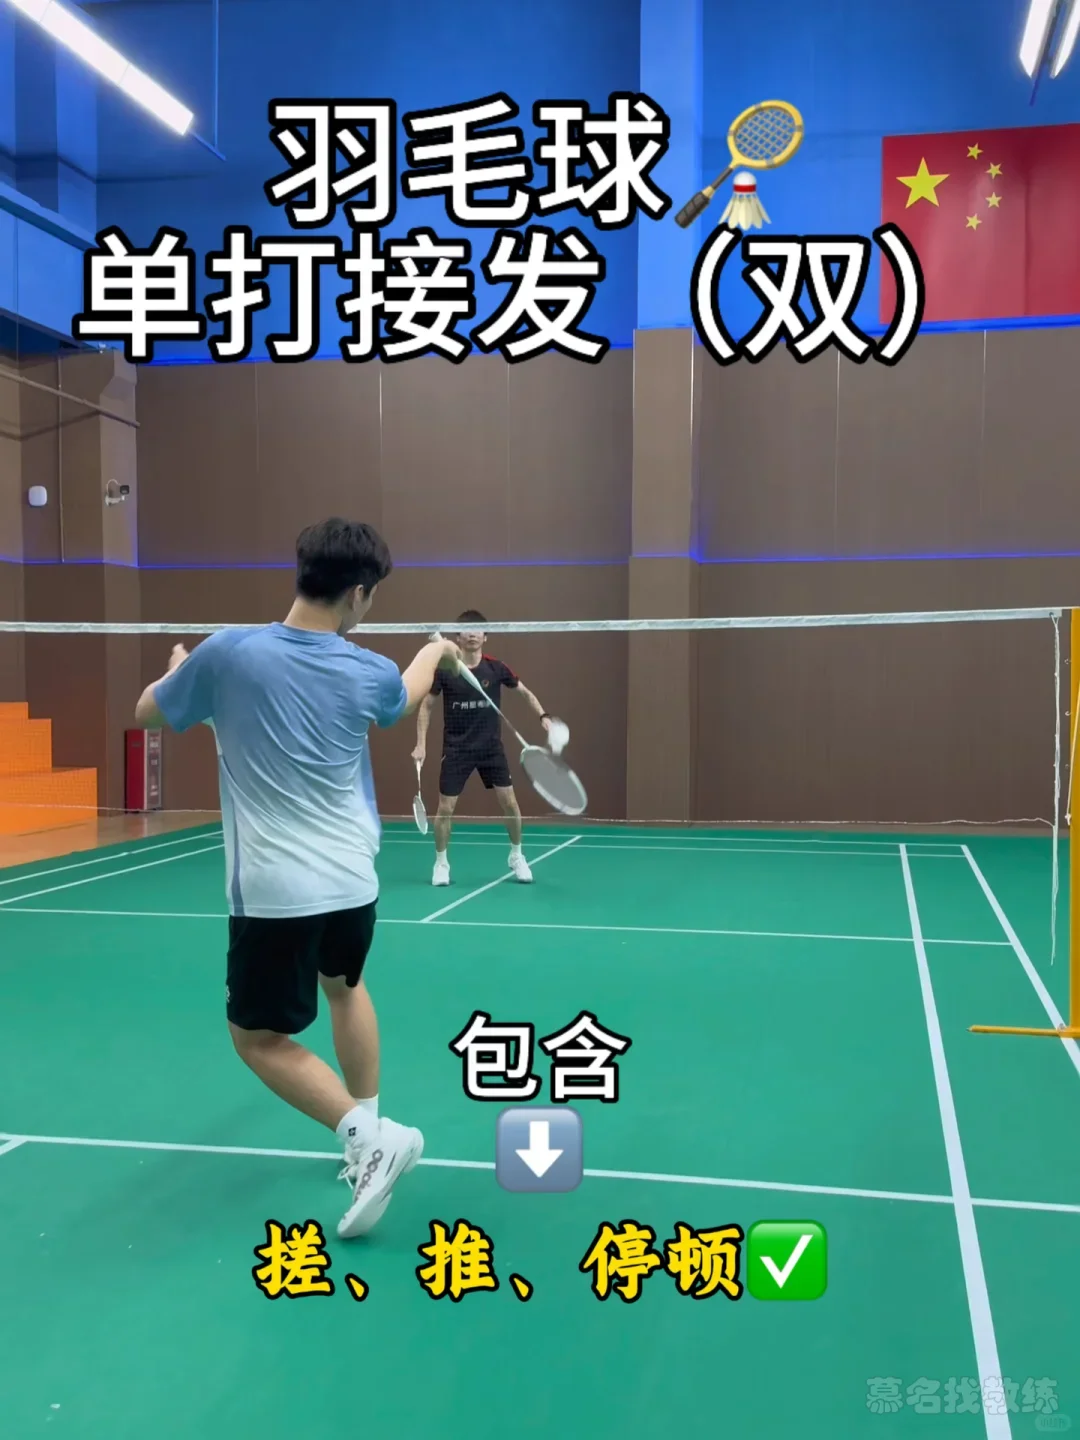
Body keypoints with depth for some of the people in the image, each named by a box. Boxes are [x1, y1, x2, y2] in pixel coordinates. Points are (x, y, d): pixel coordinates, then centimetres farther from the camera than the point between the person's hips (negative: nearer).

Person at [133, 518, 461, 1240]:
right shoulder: (368, 672, -5)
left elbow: (147, 714, 5)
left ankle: (373, 1137, -2)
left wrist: (180, 667, 27)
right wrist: (437, 650, 43)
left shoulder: (228, 652, -13)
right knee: (346, 987, 30)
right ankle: (367, 1135, 35)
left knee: (259, 1037, 11)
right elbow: (406, 697, 22)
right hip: (353, 881, 4)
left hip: (276, 892, -4)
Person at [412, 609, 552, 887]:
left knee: (509, 803, 0)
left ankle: (517, 857, 21)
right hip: (457, 749, -1)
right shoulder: (444, 670, -9)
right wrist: (421, 744, -4)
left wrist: (543, 716, -5)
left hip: (491, 747, 1)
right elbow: (426, 707, 2)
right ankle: (441, 862, 19)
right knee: (446, 808, -2)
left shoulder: (496, 668, -5)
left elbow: (525, 692, 10)